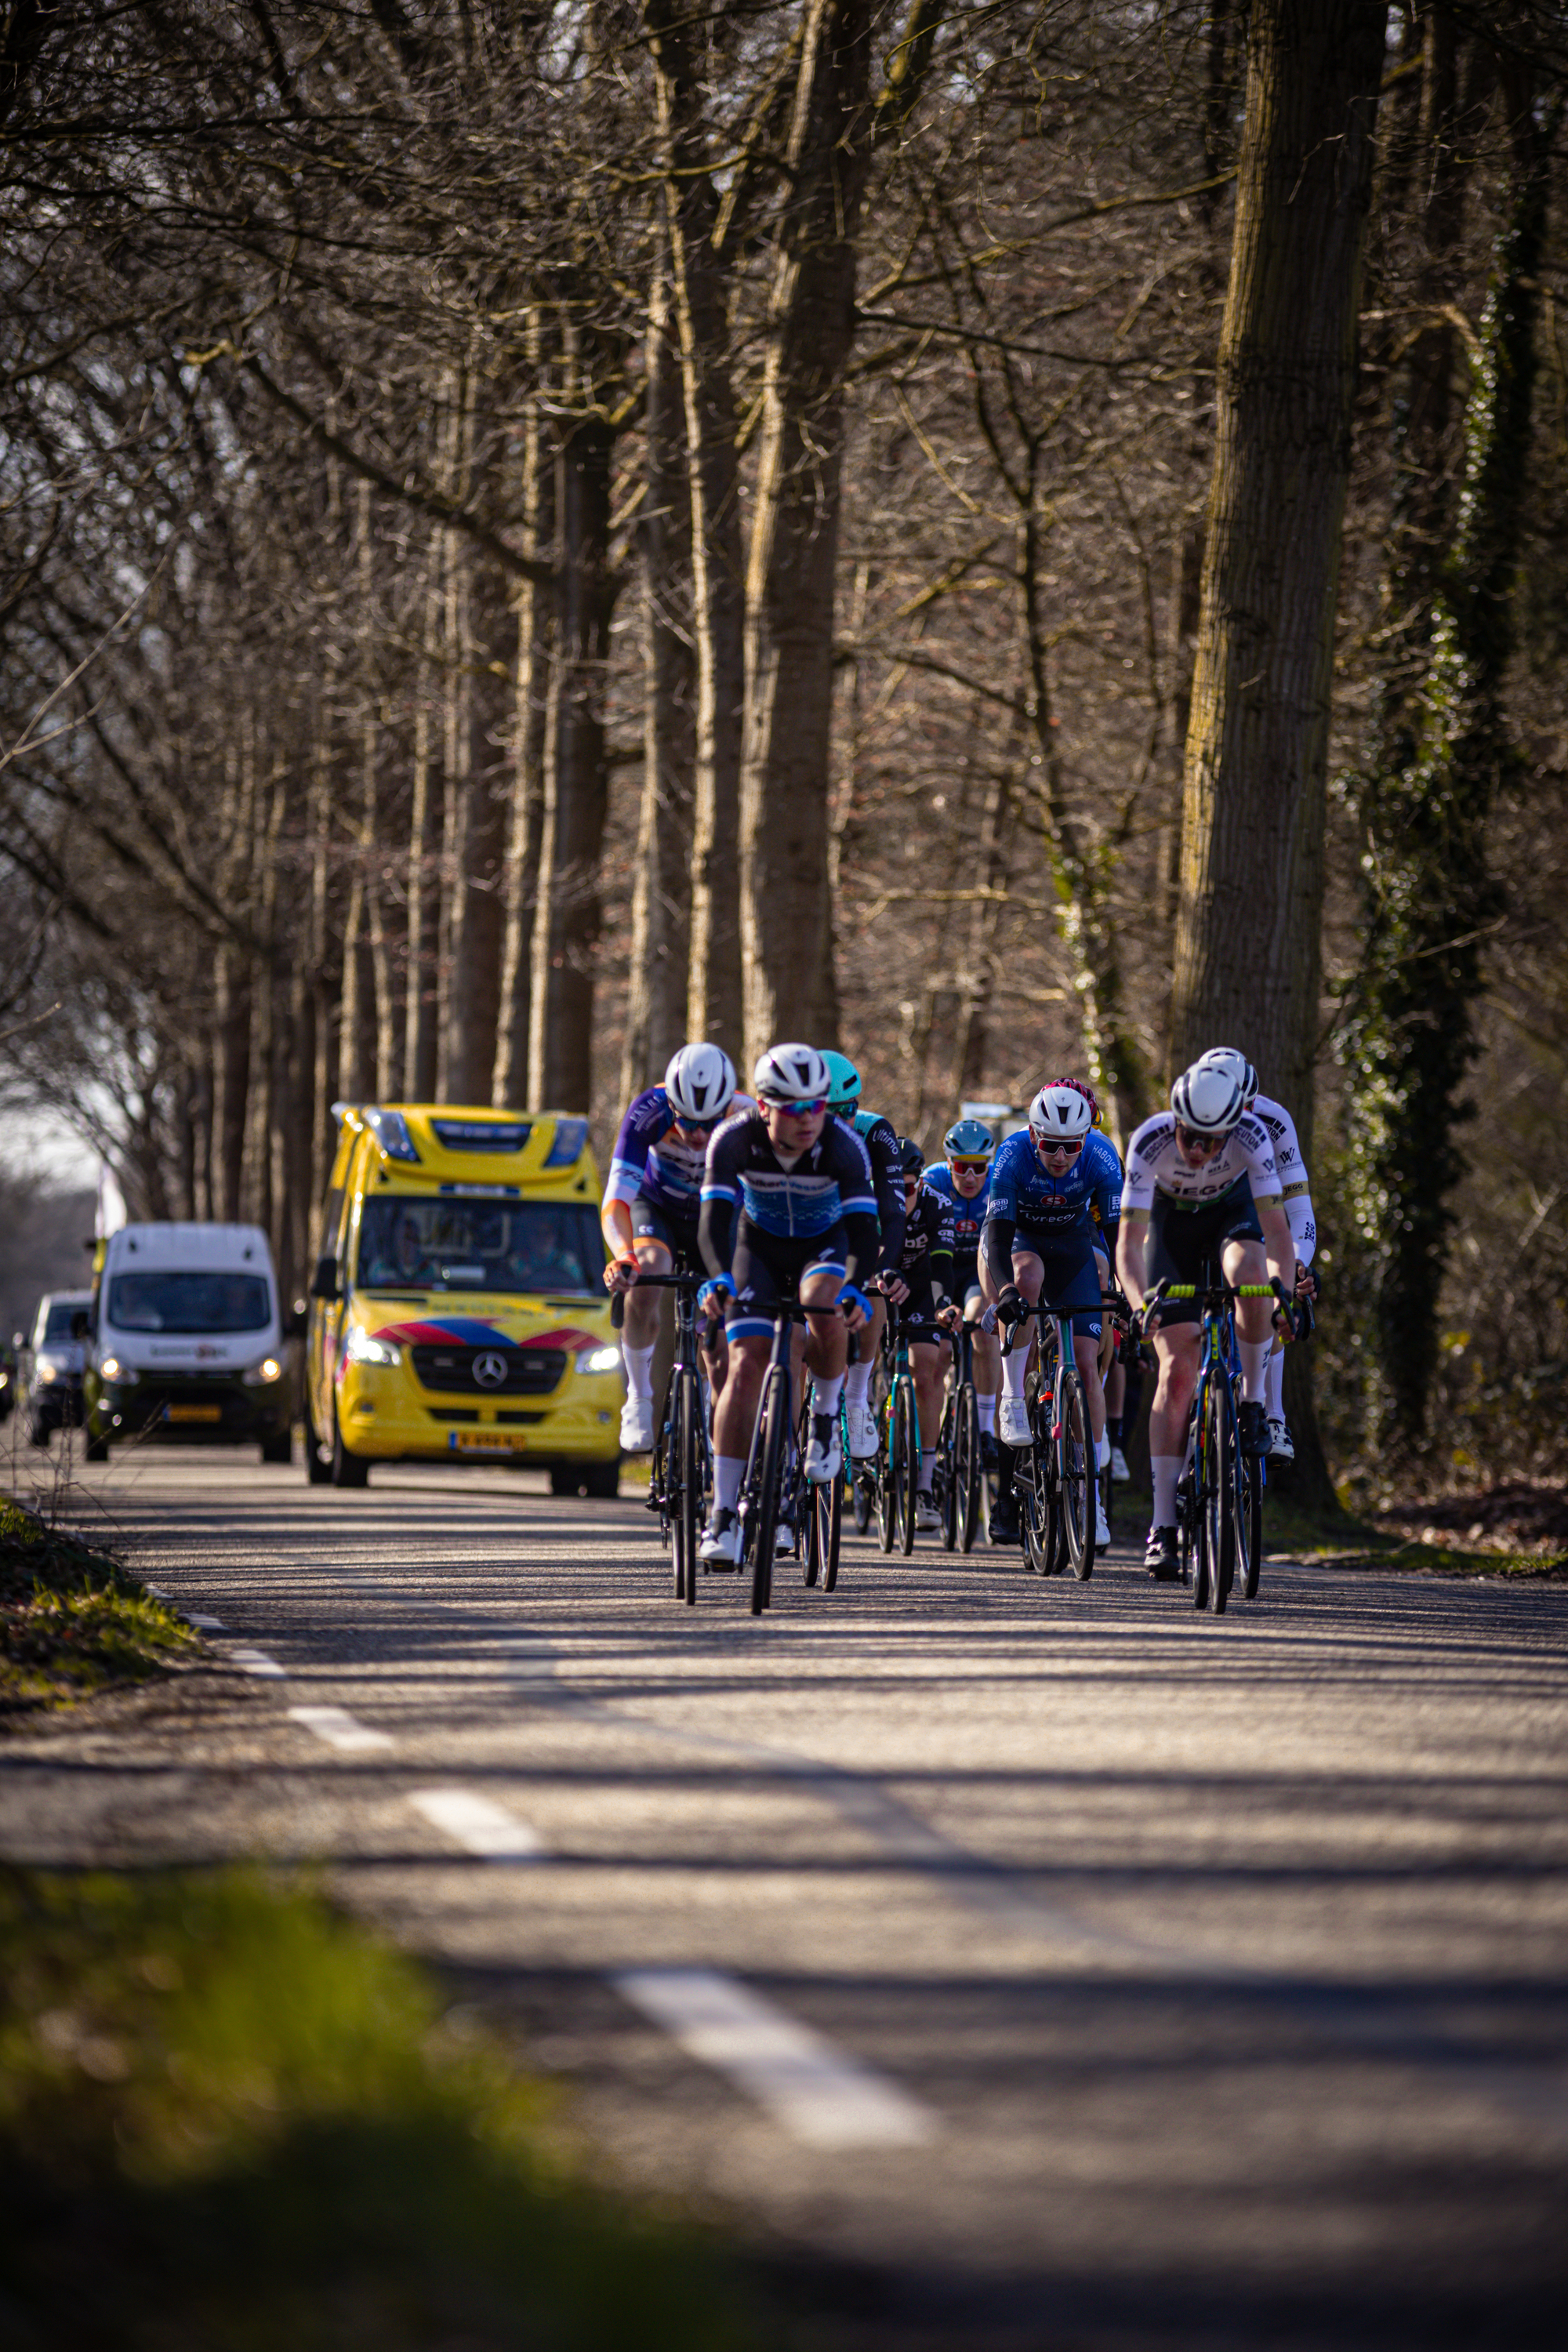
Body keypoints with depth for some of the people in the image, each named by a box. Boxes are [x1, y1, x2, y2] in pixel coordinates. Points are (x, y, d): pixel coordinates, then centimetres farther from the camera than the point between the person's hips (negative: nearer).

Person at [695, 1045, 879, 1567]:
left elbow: (864, 1229, -35)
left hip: (824, 1243, -1)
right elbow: (715, 1220, -34)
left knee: (824, 1308, -35)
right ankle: (723, 1515, -11)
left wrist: (855, 1288, -53)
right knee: (746, 1364, -14)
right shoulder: (735, 1138, -28)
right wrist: (719, 1279, -53)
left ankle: (826, 1414, -6)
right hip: (760, 1244, 1)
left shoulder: (843, 1145, -30)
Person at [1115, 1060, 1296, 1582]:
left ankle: (1253, 1403, -16)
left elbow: (1276, 1229, -33)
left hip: (1232, 1210, 0)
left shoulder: (1251, 1133, -34)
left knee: (1250, 1277, -38)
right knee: (1177, 1371, -11)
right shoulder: (1150, 1142, -34)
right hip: (1172, 1220, 0)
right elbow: (1129, 1241, -34)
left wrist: (1284, 1296, -47)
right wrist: (1142, 1303, -51)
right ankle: (1163, 1527, -9)